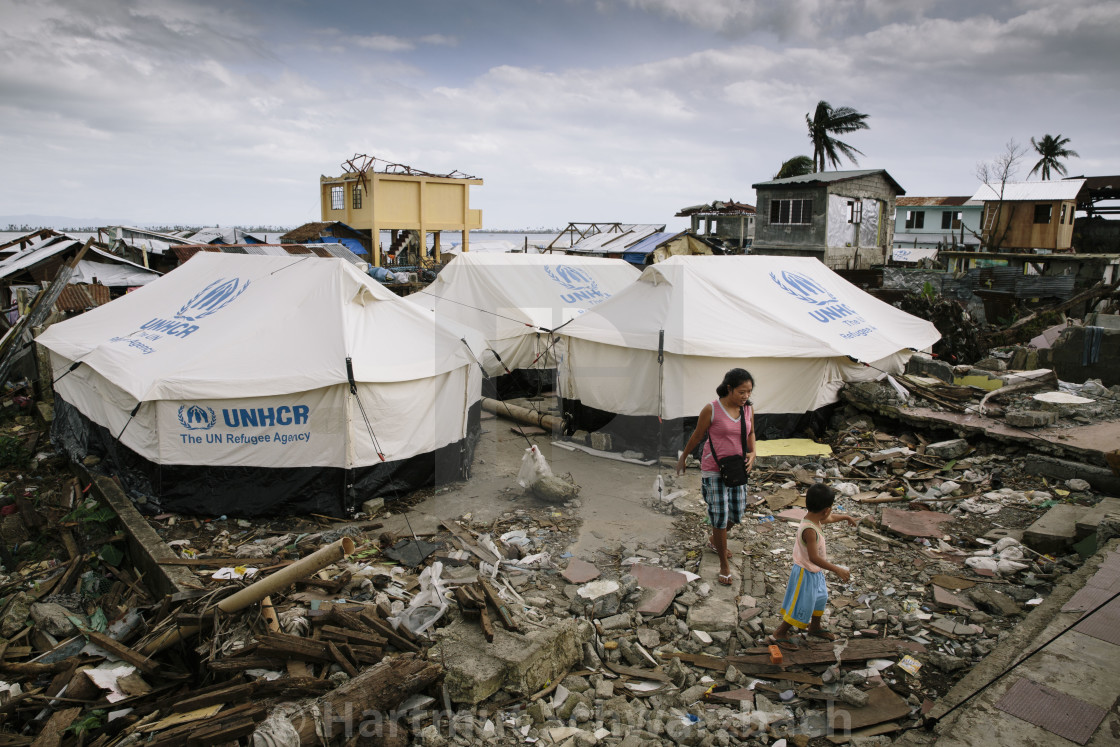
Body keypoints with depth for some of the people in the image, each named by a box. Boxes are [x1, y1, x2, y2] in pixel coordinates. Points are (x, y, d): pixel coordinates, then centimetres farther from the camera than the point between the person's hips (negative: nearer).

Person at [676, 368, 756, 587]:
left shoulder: (748, 410, -2)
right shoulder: (711, 409, -16)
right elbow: (697, 436, -3)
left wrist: (752, 454, -2)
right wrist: (683, 458, 9)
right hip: (714, 471, -5)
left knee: (736, 515, 13)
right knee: (720, 517, -4)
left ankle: (714, 540, 43)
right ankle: (724, 564, 14)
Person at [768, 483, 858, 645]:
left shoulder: (814, 519, -3)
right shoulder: (809, 530, -33)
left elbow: (830, 518, 21)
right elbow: (814, 557, -35)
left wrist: (846, 517, 36)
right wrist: (837, 570, -32)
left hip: (815, 571, 10)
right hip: (805, 573, -10)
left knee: (820, 598, 27)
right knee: (802, 606, 2)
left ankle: (814, 627, 50)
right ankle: (779, 634, 15)